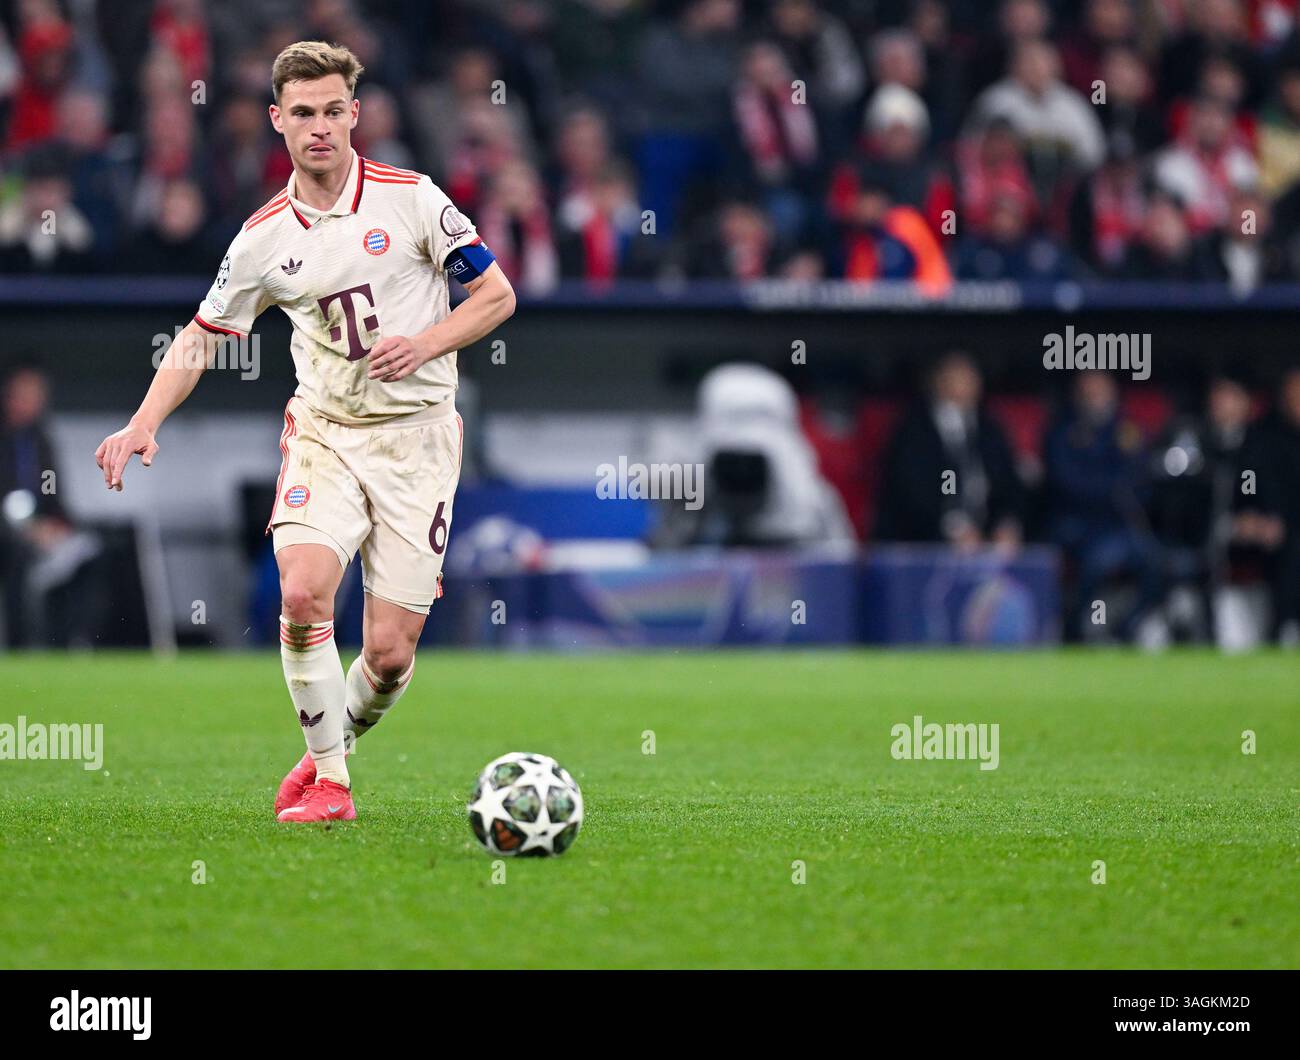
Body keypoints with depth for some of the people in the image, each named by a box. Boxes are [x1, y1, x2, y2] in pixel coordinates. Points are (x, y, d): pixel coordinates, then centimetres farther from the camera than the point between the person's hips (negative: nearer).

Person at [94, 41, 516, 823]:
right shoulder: (265, 238, 2)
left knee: (390, 654, -7)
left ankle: (336, 747, 25)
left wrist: (425, 344, -16)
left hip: (416, 435, -2)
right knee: (303, 590, -24)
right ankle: (328, 779, -9)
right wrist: (145, 423, -3)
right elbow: (202, 338, 11)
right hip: (324, 430, 2)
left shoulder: (410, 198, -5)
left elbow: (497, 295, 1)